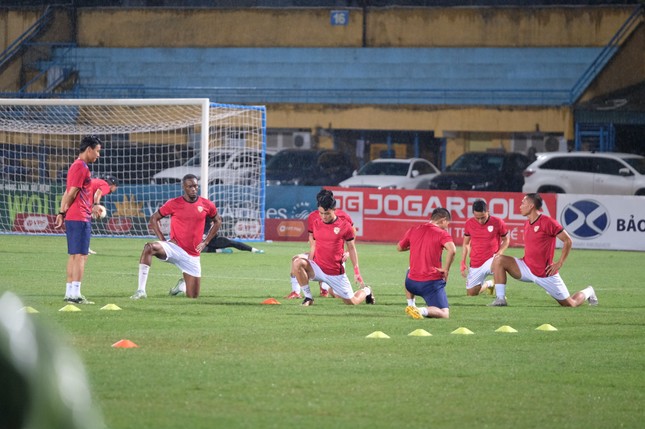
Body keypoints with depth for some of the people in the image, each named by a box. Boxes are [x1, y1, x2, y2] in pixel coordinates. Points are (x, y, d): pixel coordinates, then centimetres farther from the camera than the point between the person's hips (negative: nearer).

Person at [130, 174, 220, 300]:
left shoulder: (207, 205, 0)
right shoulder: (173, 204, -6)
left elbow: (217, 221, 17)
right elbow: (154, 218, 5)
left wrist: (205, 242, 6)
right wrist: (162, 239, -7)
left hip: (192, 255, 2)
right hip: (174, 248, -2)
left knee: (193, 296, 5)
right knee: (149, 247, -35)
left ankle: (182, 284, 44)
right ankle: (141, 290, -37)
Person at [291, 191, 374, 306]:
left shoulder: (345, 226, -6)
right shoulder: (316, 225, 4)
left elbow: (352, 249, 2)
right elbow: (313, 247, 12)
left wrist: (357, 271, -1)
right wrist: (308, 268, 3)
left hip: (336, 273, -2)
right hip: (318, 268, 2)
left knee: (352, 302, 3)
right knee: (297, 262, -27)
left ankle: (366, 291, 42)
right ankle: (308, 298, -14)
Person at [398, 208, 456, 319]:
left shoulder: (413, 230, 7)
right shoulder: (442, 233, -7)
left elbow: (399, 248, 23)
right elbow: (452, 250, -26)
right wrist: (446, 270, -14)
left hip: (411, 283, 5)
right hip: (432, 283, -5)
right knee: (444, 315, -3)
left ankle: (411, 307, 31)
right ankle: (422, 311, -29)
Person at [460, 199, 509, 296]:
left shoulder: (498, 222, -10)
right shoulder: (469, 223, -1)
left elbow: (506, 240, 5)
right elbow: (466, 244, 12)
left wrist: (500, 252, -15)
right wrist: (463, 264, 7)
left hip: (491, 259, -4)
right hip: (475, 264, 4)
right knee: (471, 293, 6)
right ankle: (489, 284, 39)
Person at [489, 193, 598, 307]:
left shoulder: (547, 222, -15)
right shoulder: (527, 224, 9)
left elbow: (567, 241, -12)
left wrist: (559, 263, -14)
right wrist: (525, 259, 8)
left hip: (546, 274, -7)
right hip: (527, 267, 7)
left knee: (571, 304, -1)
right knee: (499, 260, -12)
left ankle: (587, 292, 33)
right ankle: (500, 299, -14)